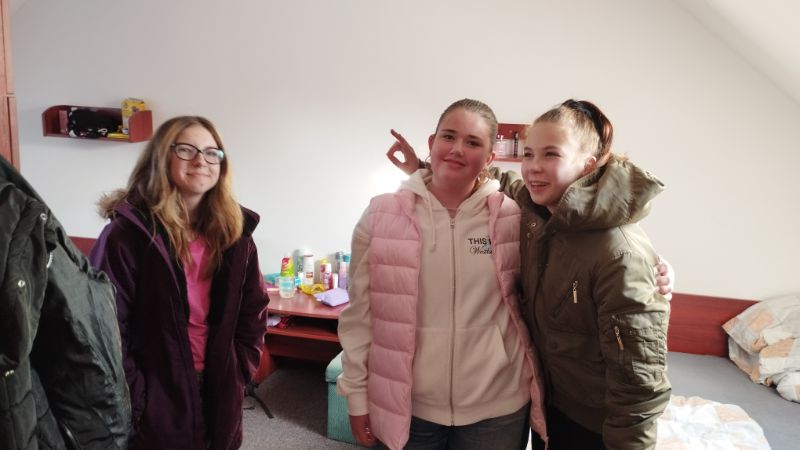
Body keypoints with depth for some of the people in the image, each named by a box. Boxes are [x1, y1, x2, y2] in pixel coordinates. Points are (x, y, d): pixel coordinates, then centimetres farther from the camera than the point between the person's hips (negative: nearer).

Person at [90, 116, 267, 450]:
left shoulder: (236, 232, 0)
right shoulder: (126, 234, -14)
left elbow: (252, 311, 7)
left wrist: (237, 375, 1)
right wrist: (136, 400, -14)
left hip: (220, 397, 5)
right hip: (153, 405, -4)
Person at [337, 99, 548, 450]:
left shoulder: (512, 218, -6)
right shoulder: (381, 216, -7)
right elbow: (359, 315, -3)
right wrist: (357, 396, 0)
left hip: (496, 409, 1)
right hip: (405, 407, 0)